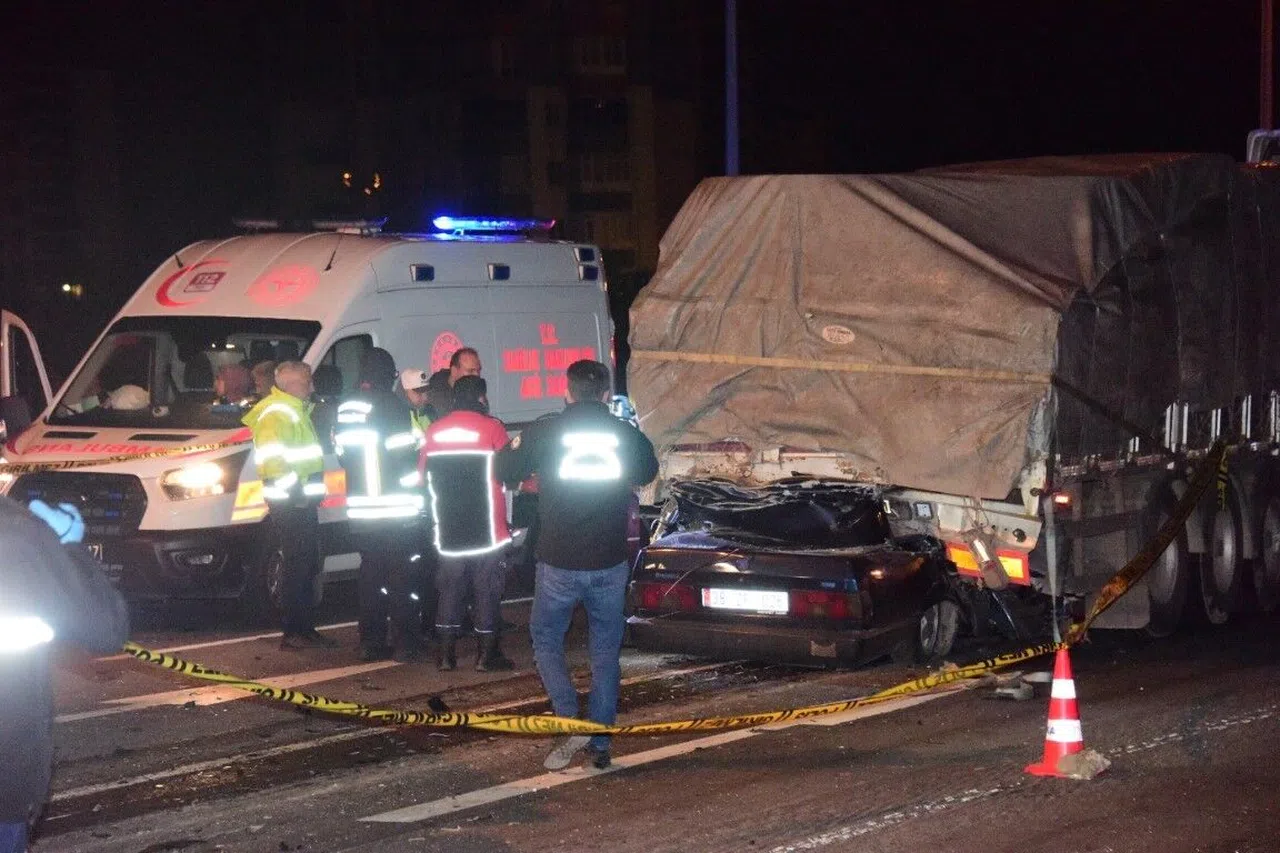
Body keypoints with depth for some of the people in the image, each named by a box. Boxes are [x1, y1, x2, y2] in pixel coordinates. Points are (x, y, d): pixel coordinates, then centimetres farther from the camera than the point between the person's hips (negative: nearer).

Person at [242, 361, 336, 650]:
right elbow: (272, 457, -25)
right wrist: (294, 491, -26)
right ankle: (293, 633, -5)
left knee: (309, 566, 14)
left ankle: (306, 629, 22)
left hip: (303, 499, 10)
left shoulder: (297, 409, 19)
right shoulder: (276, 412, -14)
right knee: (298, 567, -8)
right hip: (288, 504, -10)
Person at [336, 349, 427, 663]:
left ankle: (371, 642, 14)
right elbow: (409, 457, -16)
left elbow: (342, 454, 13)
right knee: (403, 577, 0)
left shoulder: (345, 409, 8)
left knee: (371, 574, 13)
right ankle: (405, 644, 0)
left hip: (362, 510, 6)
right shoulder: (392, 406, -13)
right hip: (399, 508, -6)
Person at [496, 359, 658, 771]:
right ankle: (600, 741, 13)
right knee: (605, 651, 13)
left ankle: (570, 722, -5)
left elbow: (505, 469, 3)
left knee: (546, 641, 14)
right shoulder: (627, 435, -1)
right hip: (610, 564, 2)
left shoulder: (544, 432, -9)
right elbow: (647, 473, 19)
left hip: (559, 563, -2)